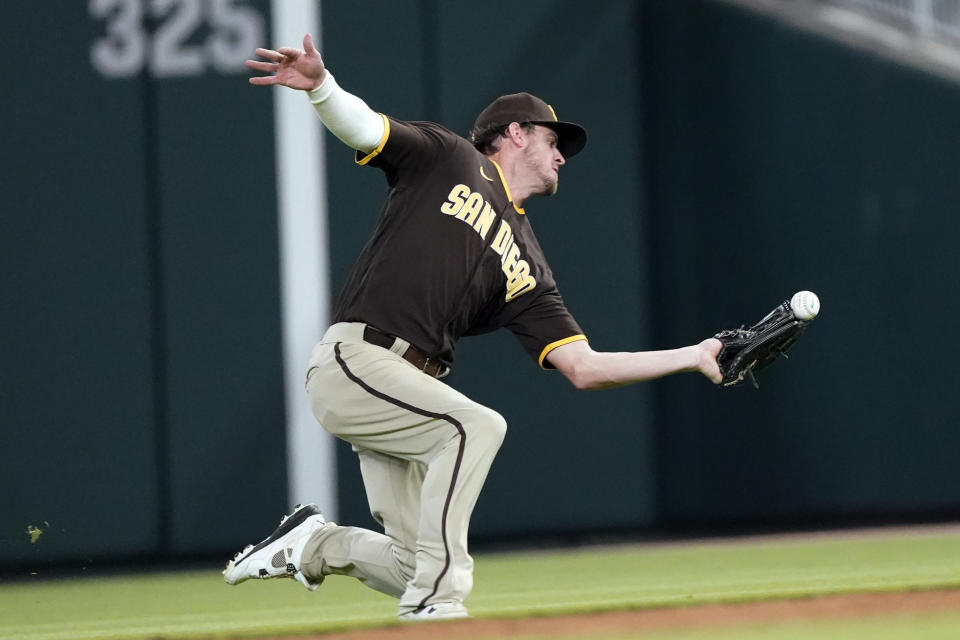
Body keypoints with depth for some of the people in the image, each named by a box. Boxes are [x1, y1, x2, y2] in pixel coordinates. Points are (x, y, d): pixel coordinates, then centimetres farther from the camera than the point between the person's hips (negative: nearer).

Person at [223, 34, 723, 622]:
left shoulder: (527, 269, 19)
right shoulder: (448, 159, 8)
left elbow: (584, 368, 14)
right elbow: (361, 127, -5)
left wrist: (693, 357, 9)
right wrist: (319, 85, -29)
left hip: (408, 390, 7)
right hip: (352, 361, -7)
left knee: (421, 567, -2)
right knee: (477, 425, -27)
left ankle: (311, 546, 22)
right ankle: (433, 606, -23)